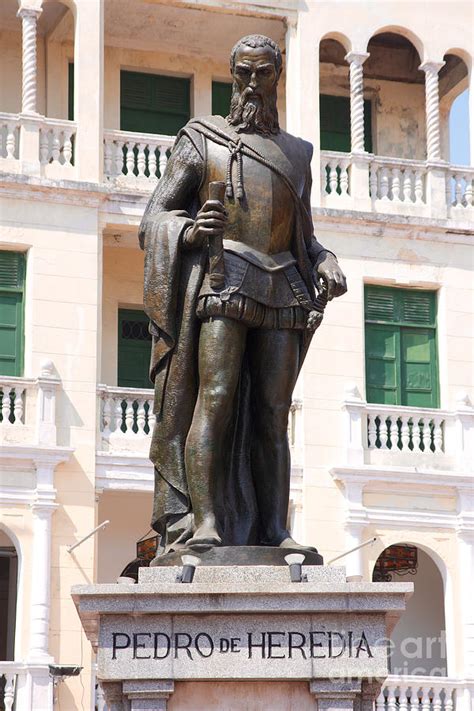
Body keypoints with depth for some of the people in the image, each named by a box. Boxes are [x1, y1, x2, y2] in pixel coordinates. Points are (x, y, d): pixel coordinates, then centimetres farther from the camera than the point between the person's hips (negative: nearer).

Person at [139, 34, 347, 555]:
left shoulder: (295, 154, 23)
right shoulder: (201, 139, 11)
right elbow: (154, 219, 4)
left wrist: (324, 262, 5)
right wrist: (191, 233, -18)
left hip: (282, 291, 4)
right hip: (222, 282, -4)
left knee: (273, 413, -3)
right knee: (215, 398, -18)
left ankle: (274, 530, -6)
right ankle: (204, 523, -23)